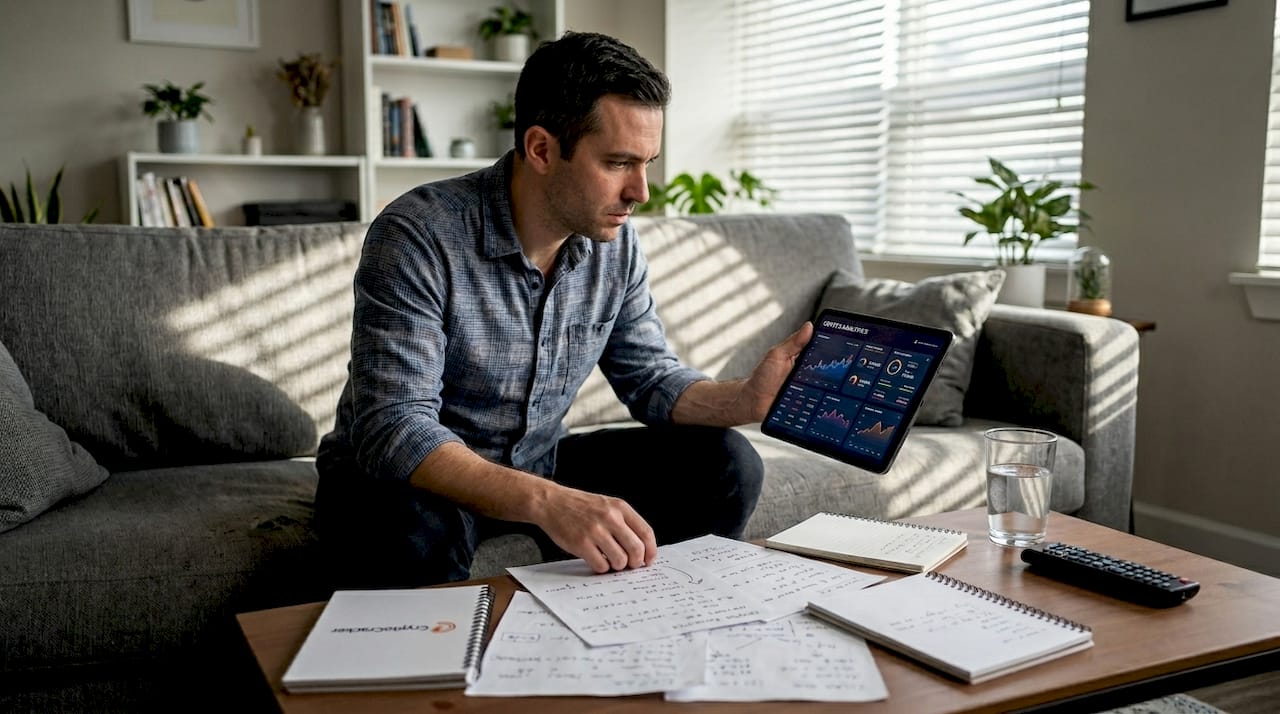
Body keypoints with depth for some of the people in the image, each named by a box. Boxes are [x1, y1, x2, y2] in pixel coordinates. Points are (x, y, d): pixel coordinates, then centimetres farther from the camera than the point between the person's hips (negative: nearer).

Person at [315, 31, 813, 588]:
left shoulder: (614, 241, -5)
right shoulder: (417, 237, -25)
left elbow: (651, 378, 3)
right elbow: (394, 432, -32)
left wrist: (748, 401, -19)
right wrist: (547, 502, -46)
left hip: (538, 465, 6)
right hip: (411, 480, -5)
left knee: (724, 463, -6)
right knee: (417, 531, -40)